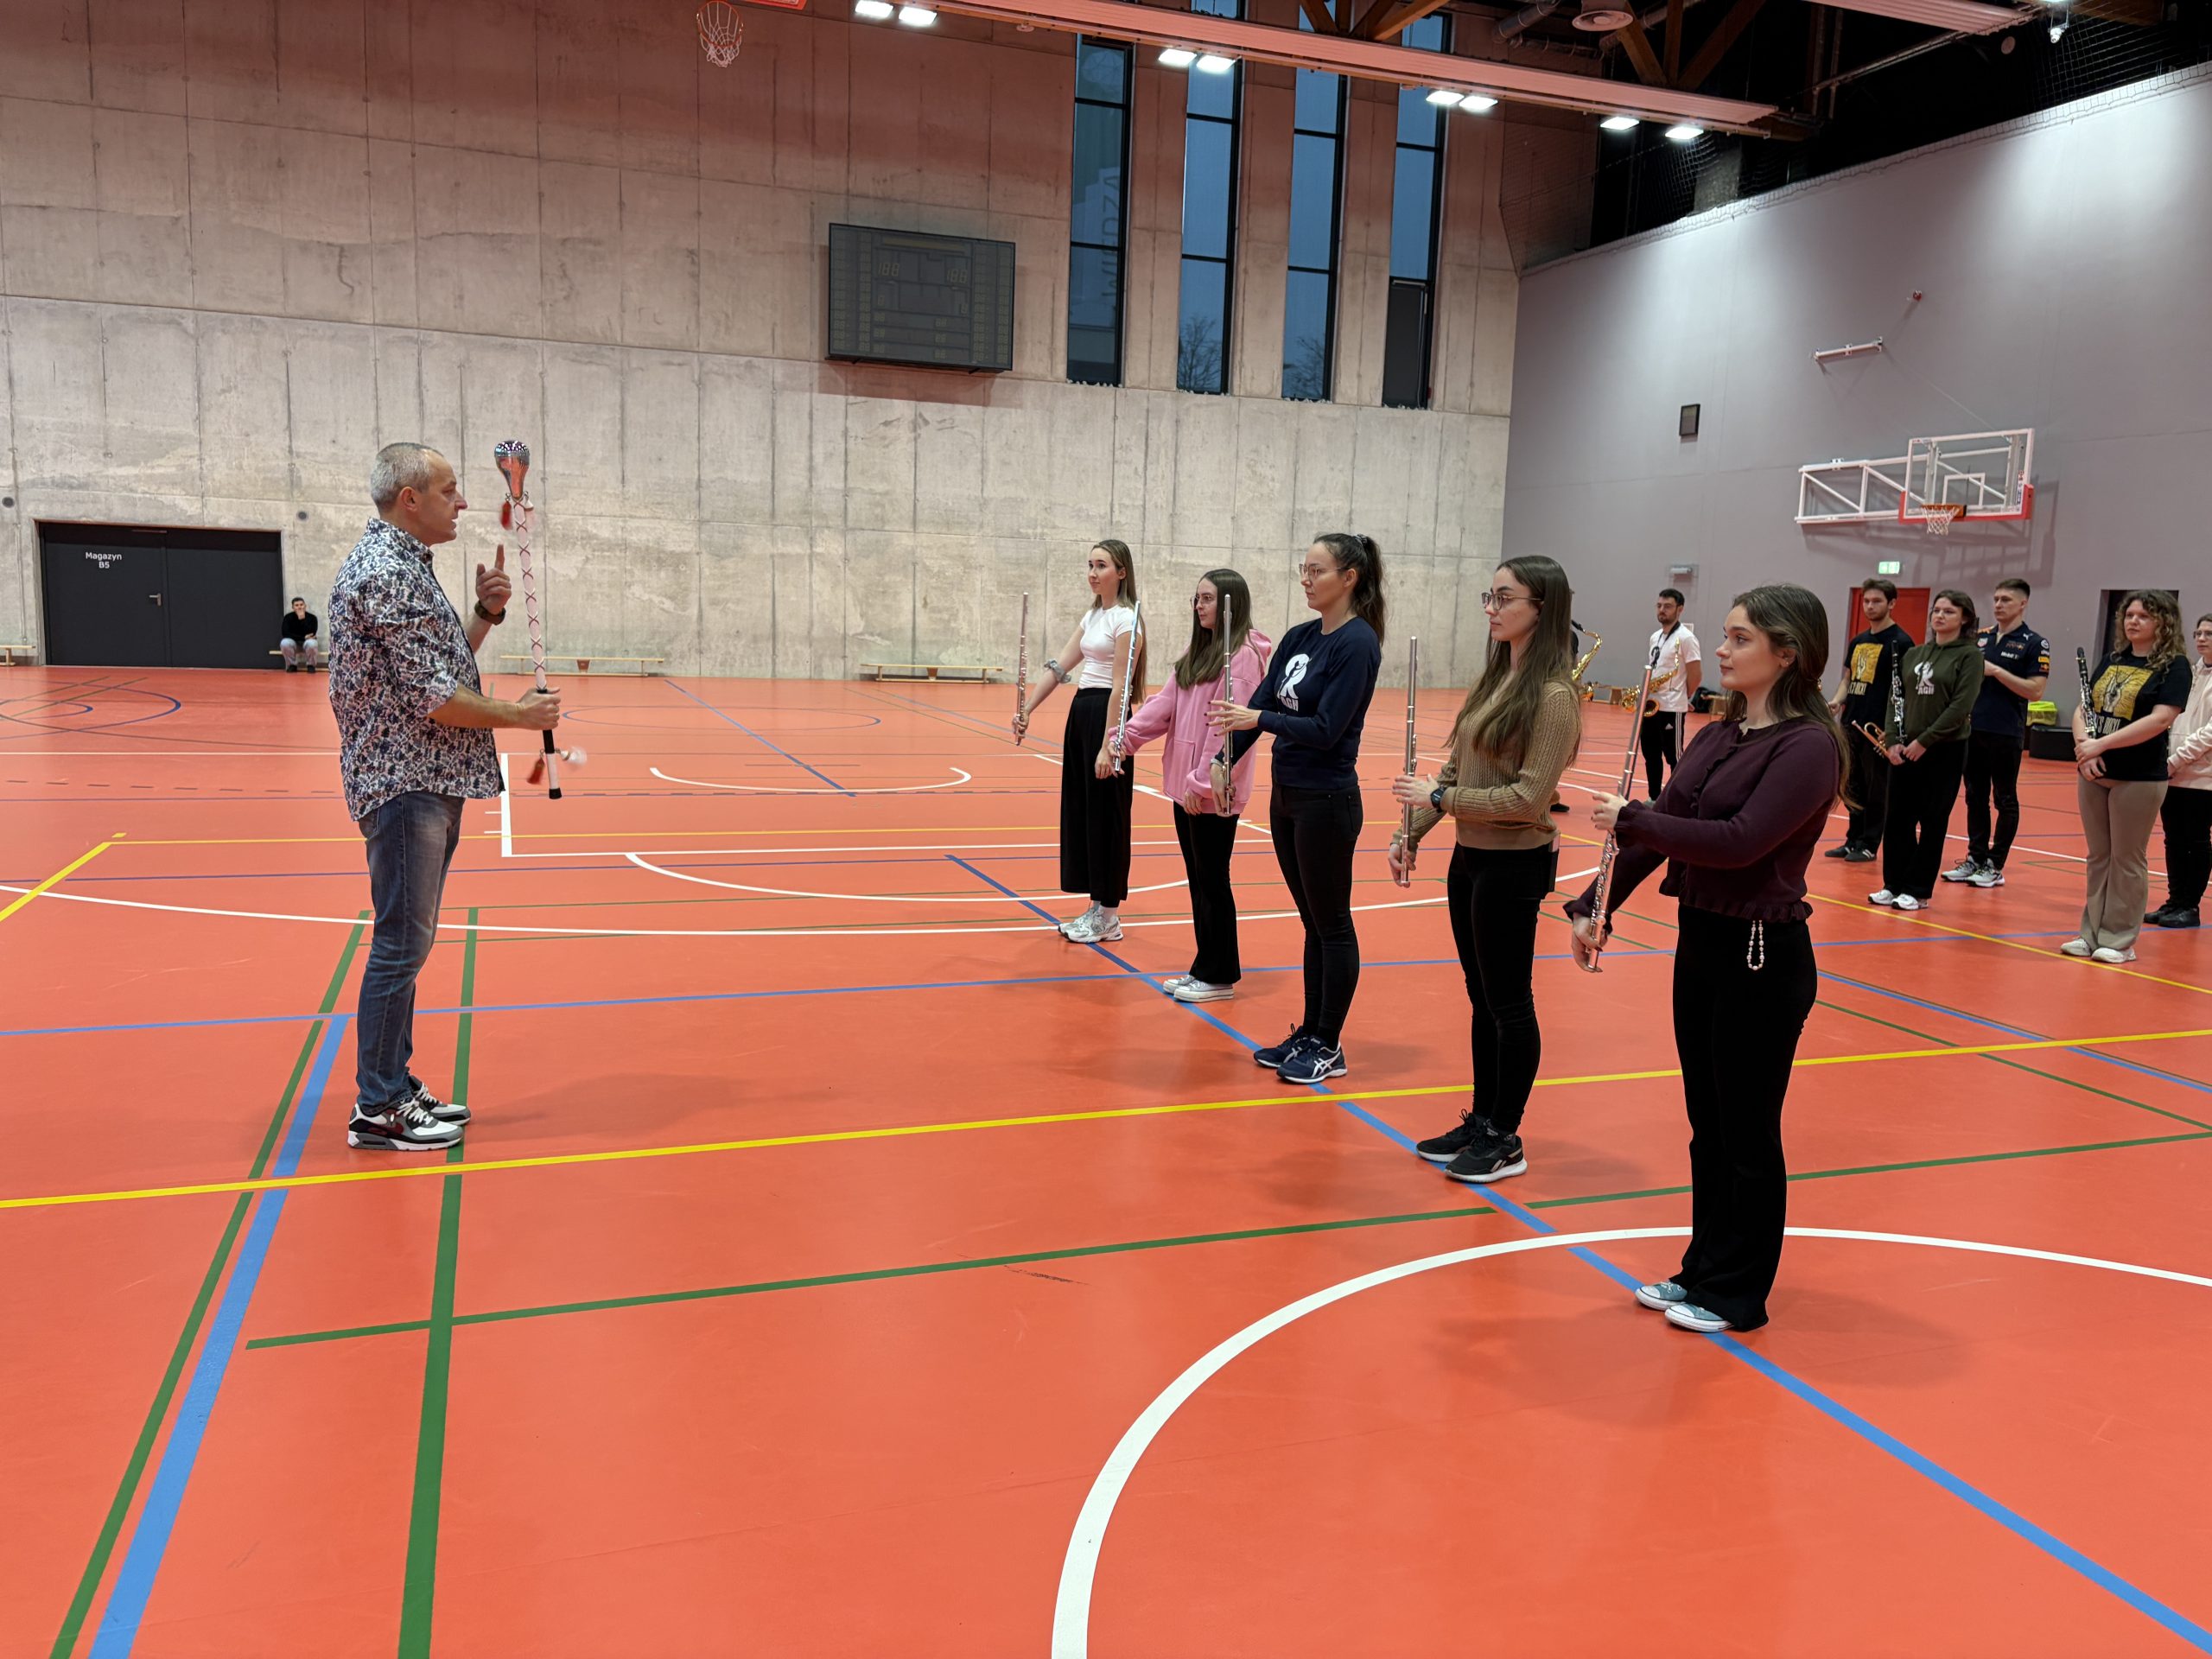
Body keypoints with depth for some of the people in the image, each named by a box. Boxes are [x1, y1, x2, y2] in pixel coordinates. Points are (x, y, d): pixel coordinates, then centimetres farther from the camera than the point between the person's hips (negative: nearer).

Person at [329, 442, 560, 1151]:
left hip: (429, 781, 10)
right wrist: (519, 714, -9)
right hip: (406, 784, -10)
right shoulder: (384, 572, -17)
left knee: (408, 941, 15)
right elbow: (433, 697, -20)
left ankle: (395, 1084, 25)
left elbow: (444, 665, 19)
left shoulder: (403, 564, 16)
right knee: (400, 945, -4)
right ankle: (377, 1109, 5)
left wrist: (486, 613, 6)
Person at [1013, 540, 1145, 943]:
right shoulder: (1092, 615, 14)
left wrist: (1108, 746, -22)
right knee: (1079, 808, 10)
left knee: (1105, 813, -2)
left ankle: (1108, 918, 8)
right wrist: (1027, 710, 4)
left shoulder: (1125, 619, -12)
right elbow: (1059, 666, 13)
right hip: (1081, 712, 9)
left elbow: (1119, 686, -18)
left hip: (1107, 716, -9)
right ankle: (1096, 907, 19)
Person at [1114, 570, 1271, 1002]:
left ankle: (1220, 976, 12)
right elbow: (1165, 703, 8)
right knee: (1198, 879, 14)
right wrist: (1126, 735, -4)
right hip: (1184, 784, 8)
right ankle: (1204, 968, 24)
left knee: (1212, 881, 1)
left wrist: (1205, 781, -22)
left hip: (1214, 791, -8)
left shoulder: (1243, 655, -14)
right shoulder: (1198, 651, 14)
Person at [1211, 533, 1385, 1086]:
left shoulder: (1358, 643, -15)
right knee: (1312, 922, 16)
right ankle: (1309, 1033, 26)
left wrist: (1261, 719, -24)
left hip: (1326, 802, -8)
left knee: (1332, 924, 4)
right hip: (1287, 796, 8)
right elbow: (1258, 707, 7)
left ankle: (1328, 1047, 15)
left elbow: (1326, 729, -20)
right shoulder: (1300, 637, 9)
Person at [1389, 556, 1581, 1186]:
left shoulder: (1553, 695, -17)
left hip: (1513, 865, -8)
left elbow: (1529, 797, -22)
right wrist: (1414, 831, 4)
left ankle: (1505, 1139, 19)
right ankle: (1481, 1121, 30)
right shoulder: (1492, 678, 8)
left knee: (1509, 1003, 5)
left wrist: (1439, 798, -17)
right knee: (1482, 997, 17)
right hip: (1469, 856, 8)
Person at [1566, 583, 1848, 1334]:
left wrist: (1630, 818, -18)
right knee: (1707, 1125, 18)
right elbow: (1661, 825, 9)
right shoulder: (1720, 733, 9)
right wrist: (1594, 906, 1)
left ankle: (1736, 1294, 22)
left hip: (1762, 959, -8)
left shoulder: (1808, 744, -16)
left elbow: (1741, 840, -26)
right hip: (1699, 943, 8)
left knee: (1747, 1135, 6)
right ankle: (1702, 1269, 33)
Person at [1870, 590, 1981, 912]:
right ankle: (1893, 884, 16)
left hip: (1945, 750, -5)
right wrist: (1893, 740, -4)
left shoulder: (1969, 655, -4)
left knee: (1933, 822, 3)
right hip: (1904, 749, 5)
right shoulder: (1913, 654, 11)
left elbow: (1961, 706, -13)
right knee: (1896, 818, 6)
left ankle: (1918, 891, 9)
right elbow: (1896, 698, 9)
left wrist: (1924, 741, -16)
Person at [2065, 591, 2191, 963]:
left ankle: (2119, 940, 11)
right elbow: (2083, 710, 8)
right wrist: (2083, 746, -11)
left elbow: (2160, 719, -18)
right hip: (2093, 774, 6)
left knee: (2127, 860, 2)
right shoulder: (2112, 660, 11)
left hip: (2139, 778, -6)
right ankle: (2092, 934, 19)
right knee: (2098, 857, 12)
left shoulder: (2174, 666, -6)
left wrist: (2102, 744, -21)